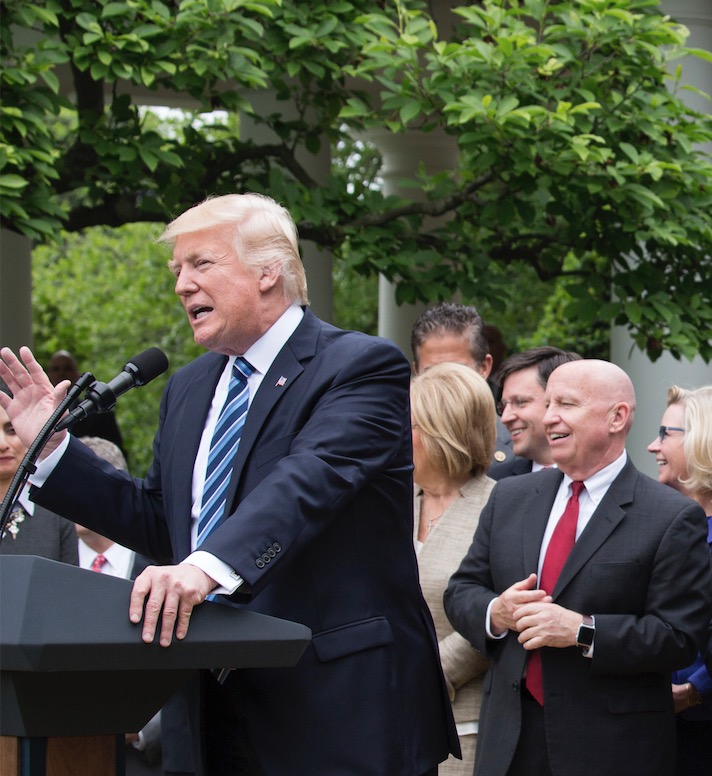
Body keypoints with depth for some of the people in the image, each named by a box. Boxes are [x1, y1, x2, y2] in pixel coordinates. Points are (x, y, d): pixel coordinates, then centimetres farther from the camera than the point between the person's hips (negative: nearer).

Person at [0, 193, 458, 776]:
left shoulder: (362, 367, -8)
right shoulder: (189, 389, 17)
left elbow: (309, 479, -25)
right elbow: (158, 521, 21)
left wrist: (205, 566, -41)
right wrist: (53, 447, 10)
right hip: (217, 710, 7)